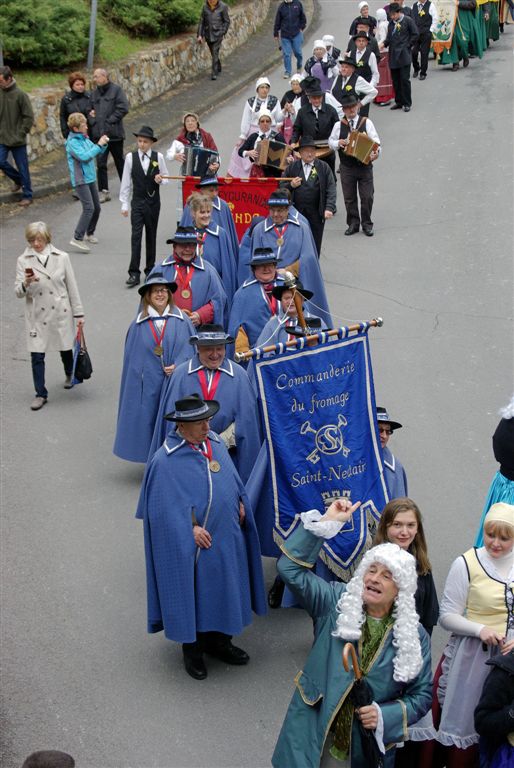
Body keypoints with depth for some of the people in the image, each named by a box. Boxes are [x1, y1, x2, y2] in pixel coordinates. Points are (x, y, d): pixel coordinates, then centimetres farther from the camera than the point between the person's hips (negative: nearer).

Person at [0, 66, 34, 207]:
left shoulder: (20, 95, -13)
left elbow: (29, 117, -9)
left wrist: (20, 134, -11)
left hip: (17, 140, -4)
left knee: (22, 168, 4)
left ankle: (27, 195, 17)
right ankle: (18, 179, 24)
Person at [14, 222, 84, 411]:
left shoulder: (62, 257, -3)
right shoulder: (23, 261, -3)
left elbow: (72, 287, 3)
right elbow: (18, 293, -4)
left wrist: (79, 314, 3)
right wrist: (26, 283, -27)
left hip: (61, 313, 0)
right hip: (37, 316, 0)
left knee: (66, 349, 16)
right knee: (36, 356, -2)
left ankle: (69, 375, 48)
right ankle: (41, 394, 11)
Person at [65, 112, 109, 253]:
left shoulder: (84, 139, 9)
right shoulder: (72, 142, -14)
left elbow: (98, 152, 19)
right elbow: (84, 156, -26)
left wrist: (104, 143, -1)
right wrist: (98, 144, -20)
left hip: (90, 178, 9)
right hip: (80, 180, -9)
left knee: (97, 208, 14)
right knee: (89, 208, -18)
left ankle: (90, 233, 33)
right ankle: (77, 238, -18)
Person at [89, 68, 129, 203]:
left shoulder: (116, 90, -5)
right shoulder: (94, 94, 13)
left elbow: (123, 108, -12)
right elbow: (90, 109, 23)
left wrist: (110, 121, -16)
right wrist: (91, 116, 0)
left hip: (114, 133, -4)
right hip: (98, 134, 4)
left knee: (119, 161, 11)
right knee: (100, 163, -4)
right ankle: (104, 191, -2)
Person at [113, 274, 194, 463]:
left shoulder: (181, 320, 2)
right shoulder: (139, 324, 5)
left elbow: (191, 346, -4)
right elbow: (132, 357, 7)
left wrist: (178, 365, -18)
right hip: (149, 383, 1)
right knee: (150, 419, 3)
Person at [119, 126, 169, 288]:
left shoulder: (158, 157, -1)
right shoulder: (131, 157, -2)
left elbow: (166, 177, 9)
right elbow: (126, 182, 2)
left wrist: (161, 180, -15)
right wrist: (124, 204, 1)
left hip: (153, 202, 1)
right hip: (137, 202, -1)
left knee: (151, 236, 11)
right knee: (136, 236, -9)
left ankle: (150, 269, 22)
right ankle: (134, 273, -11)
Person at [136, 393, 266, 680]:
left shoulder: (216, 443, 2)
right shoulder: (166, 460, -19)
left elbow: (232, 479, 16)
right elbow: (165, 505, -19)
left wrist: (240, 503, 4)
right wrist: (191, 528, -21)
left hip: (226, 537, 7)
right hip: (192, 544, -6)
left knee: (223, 589, 17)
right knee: (195, 593, 7)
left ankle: (218, 640, 34)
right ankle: (192, 648, 25)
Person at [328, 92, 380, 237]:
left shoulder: (366, 123, -1)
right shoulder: (339, 125, 3)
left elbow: (375, 141, -6)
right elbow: (331, 141, 13)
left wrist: (376, 152, -25)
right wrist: (338, 143, -8)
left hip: (365, 166, -1)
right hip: (347, 167, 1)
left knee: (367, 196, 0)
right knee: (349, 197, 7)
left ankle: (366, 224, 13)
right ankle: (353, 224, 20)